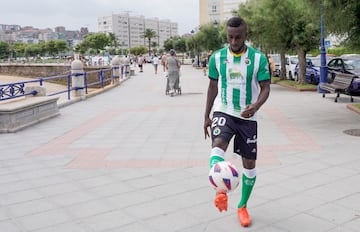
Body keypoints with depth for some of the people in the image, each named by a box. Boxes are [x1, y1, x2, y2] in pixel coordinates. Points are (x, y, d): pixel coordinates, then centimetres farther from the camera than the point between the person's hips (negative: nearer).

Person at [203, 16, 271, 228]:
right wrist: (207, 116, 9)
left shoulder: (259, 58, -6)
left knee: (249, 163, 6)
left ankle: (243, 206, 23)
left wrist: (256, 106, -28)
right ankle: (221, 190, -43)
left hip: (248, 117, 0)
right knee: (218, 145, -31)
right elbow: (213, 87, 8)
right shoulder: (217, 57, -1)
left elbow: (265, 88, -6)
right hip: (223, 112, 0)